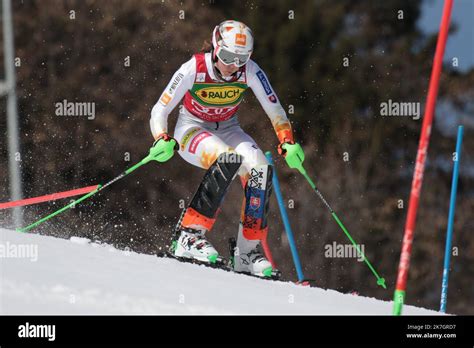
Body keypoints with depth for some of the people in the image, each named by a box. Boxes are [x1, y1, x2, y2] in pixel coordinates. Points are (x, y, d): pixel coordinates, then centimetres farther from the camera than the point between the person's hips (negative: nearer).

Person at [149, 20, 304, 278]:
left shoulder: (250, 71, -18)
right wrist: (163, 140, -39)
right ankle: (189, 236, -33)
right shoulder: (194, 69, -25)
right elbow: (160, 110, -20)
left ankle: (249, 249, -15)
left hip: (227, 129, 4)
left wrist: (287, 142, -27)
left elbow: (275, 111, -10)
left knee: (260, 168, -25)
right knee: (228, 159, -35)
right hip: (192, 130, -4)